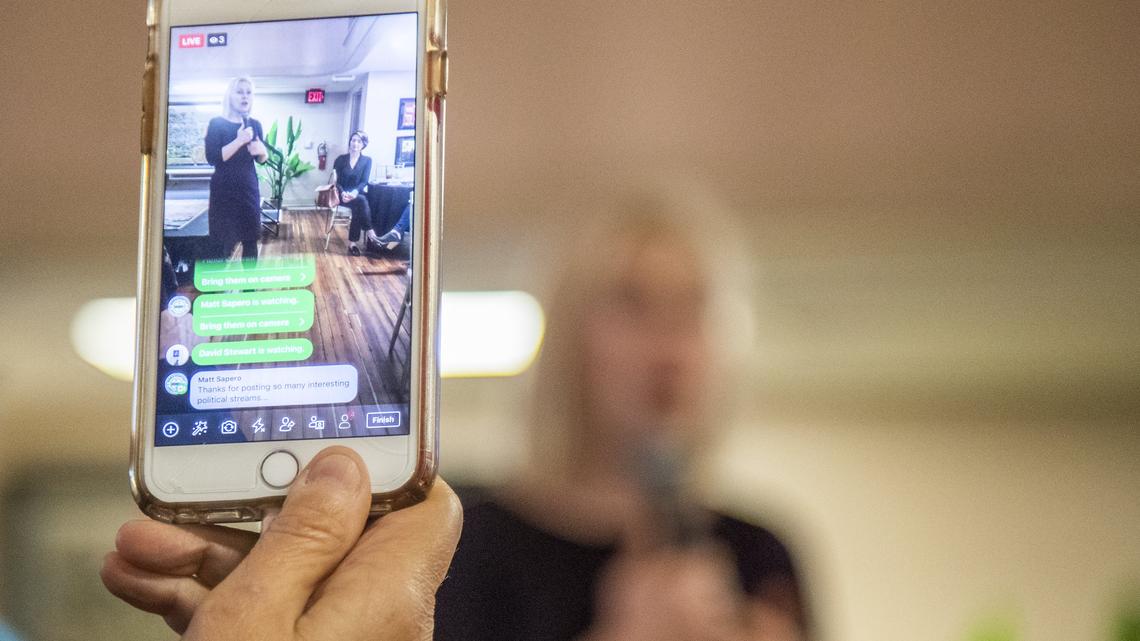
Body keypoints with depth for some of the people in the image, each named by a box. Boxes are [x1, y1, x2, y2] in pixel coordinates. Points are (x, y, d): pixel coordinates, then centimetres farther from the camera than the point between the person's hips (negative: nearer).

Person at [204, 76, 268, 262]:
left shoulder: (254, 125, 8)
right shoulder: (217, 124, -7)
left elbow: (262, 159, 15)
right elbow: (212, 157, -18)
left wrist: (262, 151, -9)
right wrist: (239, 141, -25)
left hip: (249, 188, 5)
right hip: (224, 191, -5)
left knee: (251, 239, 5)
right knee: (224, 242, -7)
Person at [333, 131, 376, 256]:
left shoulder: (367, 161, 5)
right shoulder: (341, 159, 4)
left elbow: (364, 182, -5)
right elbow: (336, 181, -1)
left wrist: (355, 192, -26)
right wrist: (343, 193, -23)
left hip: (357, 194, 1)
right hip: (342, 195, -1)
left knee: (358, 208, -36)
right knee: (361, 201, -34)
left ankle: (352, 243, -34)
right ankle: (370, 233, -31)